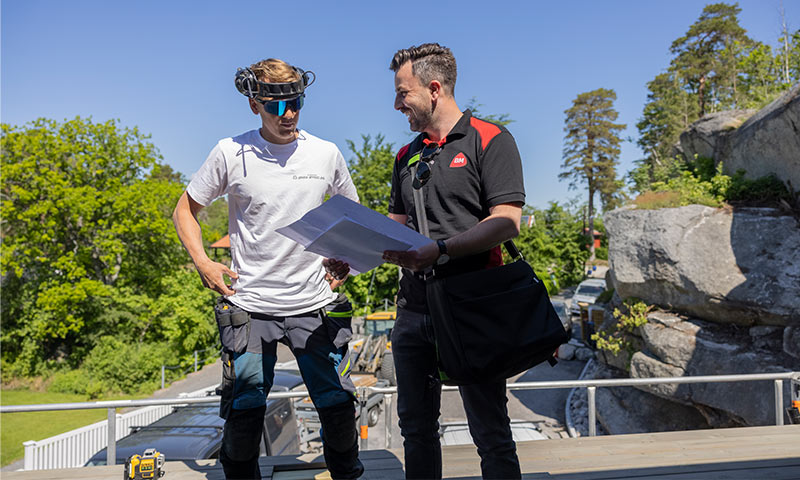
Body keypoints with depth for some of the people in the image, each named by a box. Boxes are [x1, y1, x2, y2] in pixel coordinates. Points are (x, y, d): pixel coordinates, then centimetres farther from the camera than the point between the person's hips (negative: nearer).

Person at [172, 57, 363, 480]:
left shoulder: (326, 154, 3)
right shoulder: (230, 153, -2)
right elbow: (185, 210, 10)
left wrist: (346, 258, 3)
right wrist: (203, 263, -3)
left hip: (314, 304, 1)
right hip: (249, 306, -1)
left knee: (337, 405, 4)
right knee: (244, 412, 5)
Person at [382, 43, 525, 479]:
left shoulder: (490, 141, -3)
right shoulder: (407, 156, 17)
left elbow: (506, 222, -14)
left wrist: (440, 249, -24)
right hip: (414, 307, 7)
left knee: (490, 432, 3)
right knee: (416, 426, 15)